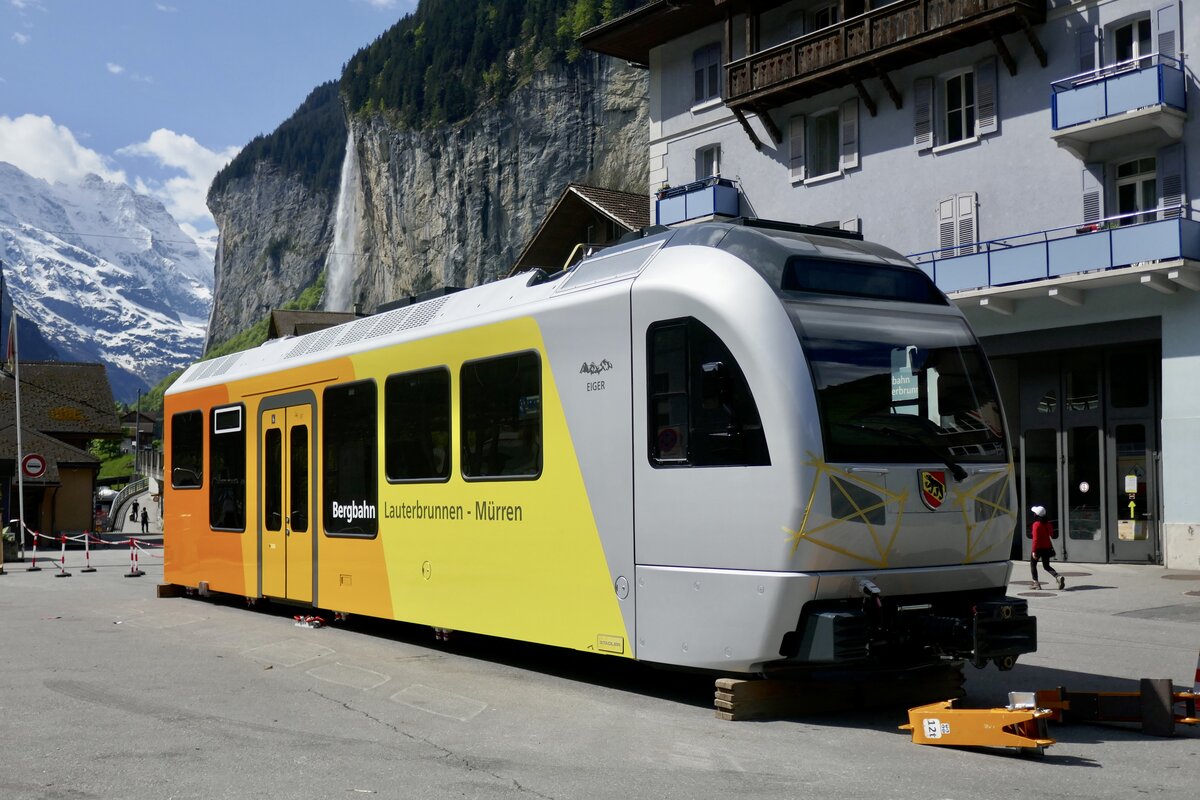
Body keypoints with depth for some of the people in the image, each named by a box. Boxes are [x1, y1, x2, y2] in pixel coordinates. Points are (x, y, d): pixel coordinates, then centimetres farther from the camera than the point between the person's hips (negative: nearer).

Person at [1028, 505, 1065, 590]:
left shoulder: (1036, 524, -16)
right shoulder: (1048, 523, 4)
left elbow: (1035, 539, -20)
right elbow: (1051, 534, 11)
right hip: (1047, 547, 6)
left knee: (1033, 565, 13)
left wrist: (1034, 551, -19)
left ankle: (1036, 583, 10)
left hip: (1038, 548, -6)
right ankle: (1058, 577, -10)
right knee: (1046, 566, 14)